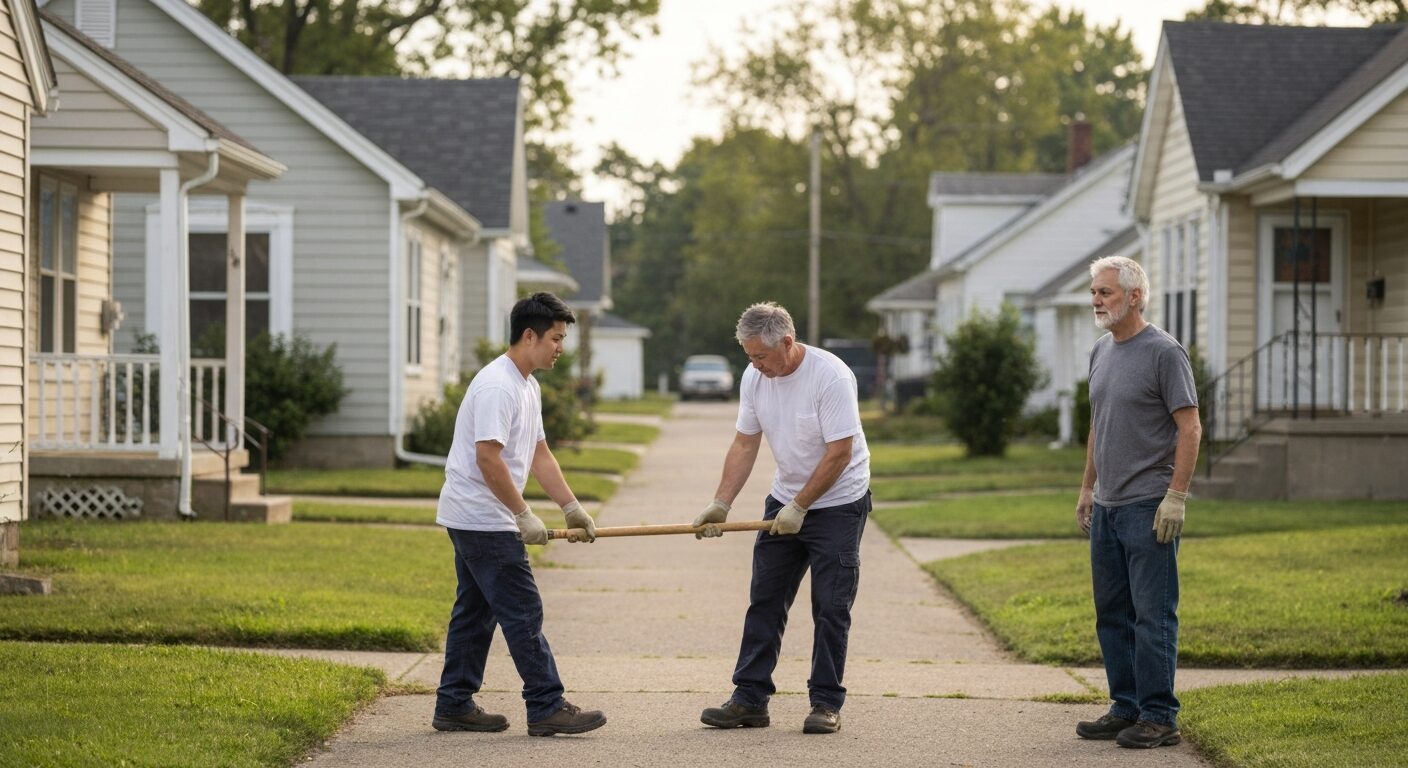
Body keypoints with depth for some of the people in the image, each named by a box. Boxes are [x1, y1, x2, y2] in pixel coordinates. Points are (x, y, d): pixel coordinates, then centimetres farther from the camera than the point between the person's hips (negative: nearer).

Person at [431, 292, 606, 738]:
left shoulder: (528, 387, 15)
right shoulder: (497, 386, -19)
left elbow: (538, 454, 19)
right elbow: (488, 458, -24)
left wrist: (572, 508, 15)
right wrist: (524, 515, -20)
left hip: (471, 520, 11)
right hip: (483, 520, -11)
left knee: (475, 612, 14)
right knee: (523, 612, -9)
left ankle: (454, 706, 19)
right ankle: (546, 708, -8)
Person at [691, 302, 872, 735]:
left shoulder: (831, 376, -23)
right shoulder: (754, 378, -3)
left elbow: (838, 453, -22)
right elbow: (745, 445, 3)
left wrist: (800, 507, -18)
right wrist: (720, 504, -5)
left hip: (838, 501, -6)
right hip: (785, 502, 6)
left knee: (831, 609, -5)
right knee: (764, 602, 5)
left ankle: (827, 704, 3)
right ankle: (749, 699, 9)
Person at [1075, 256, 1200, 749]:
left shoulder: (1163, 353, -9)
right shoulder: (1101, 352, 14)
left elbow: (1190, 429, -12)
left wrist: (1176, 497, -17)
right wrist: (1086, 489, 20)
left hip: (1148, 507, -8)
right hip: (1106, 507, 8)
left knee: (1153, 615, -7)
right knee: (1112, 614, 11)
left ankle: (1159, 717, -3)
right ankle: (1126, 709, 19)